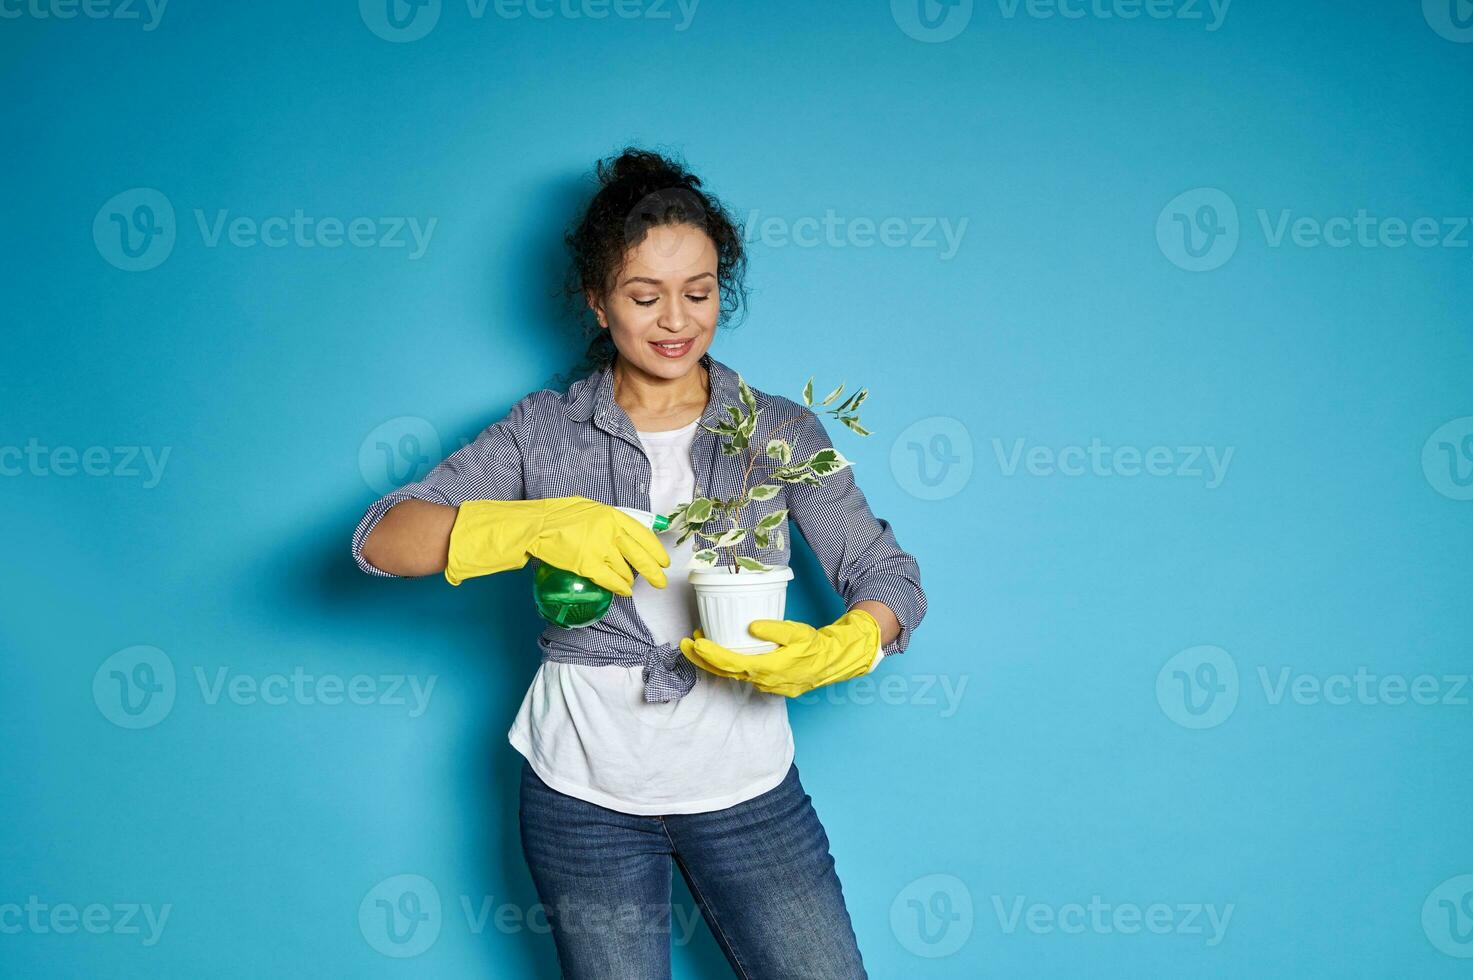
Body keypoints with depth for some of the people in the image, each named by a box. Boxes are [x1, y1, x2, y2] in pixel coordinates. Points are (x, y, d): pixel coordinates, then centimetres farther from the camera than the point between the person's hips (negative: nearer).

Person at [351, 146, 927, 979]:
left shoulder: (781, 429, 2)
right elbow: (381, 539, -9)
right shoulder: (545, 431, 0)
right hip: (586, 796, 0)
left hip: (749, 790, 1)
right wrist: (538, 525, -27)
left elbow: (890, 577, -4)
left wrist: (836, 652, -27)